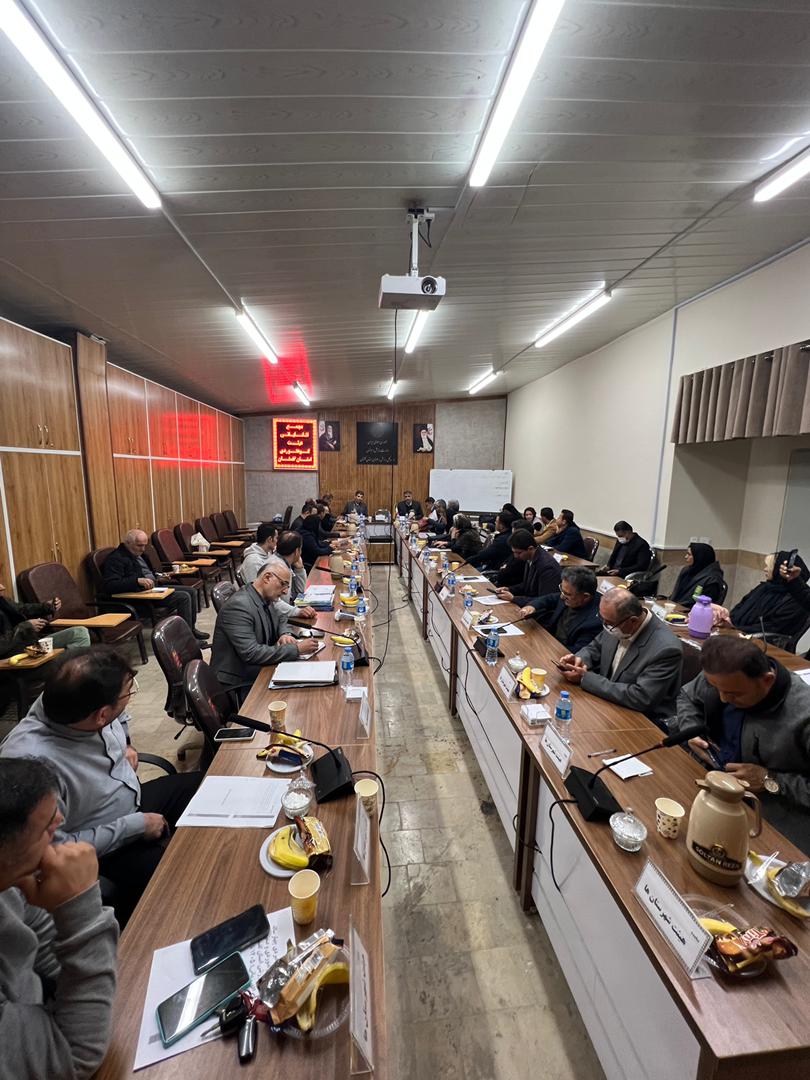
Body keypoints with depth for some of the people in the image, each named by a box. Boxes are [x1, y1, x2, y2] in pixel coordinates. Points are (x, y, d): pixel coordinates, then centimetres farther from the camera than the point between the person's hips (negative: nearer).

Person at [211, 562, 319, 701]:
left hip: (258, 673, 8)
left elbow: (281, 619, 21)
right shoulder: (239, 605, -22)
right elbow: (250, 653, -28)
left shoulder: (266, 599, 3)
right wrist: (296, 649, -27)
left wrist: (285, 634, -2)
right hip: (239, 686, -8)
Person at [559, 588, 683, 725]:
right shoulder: (616, 623, -7)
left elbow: (641, 698, -29)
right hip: (607, 702, 7)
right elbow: (595, 648, 11)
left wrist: (585, 678, -26)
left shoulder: (666, 648, -27)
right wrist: (580, 658, -12)